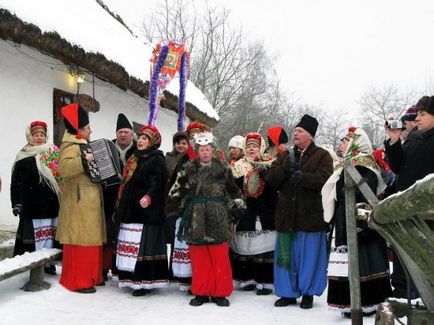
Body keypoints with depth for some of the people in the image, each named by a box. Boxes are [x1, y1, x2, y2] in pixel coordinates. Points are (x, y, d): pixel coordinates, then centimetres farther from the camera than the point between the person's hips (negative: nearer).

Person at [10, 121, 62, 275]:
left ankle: (49, 263, 14)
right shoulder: (24, 158, 1)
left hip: (52, 204, 4)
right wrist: (16, 203, -11)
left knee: (50, 235, 6)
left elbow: (62, 178, 17)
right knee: (34, 236, -5)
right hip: (33, 205, -3)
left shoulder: (55, 155, 12)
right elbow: (16, 183, -2)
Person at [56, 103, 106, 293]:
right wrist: (84, 160, -32)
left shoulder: (83, 145, 18)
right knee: (80, 240, -6)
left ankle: (90, 276, 24)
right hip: (79, 202, -10)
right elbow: (63, 168, -32)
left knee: (91, 239, 14)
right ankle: (77, 282, 2)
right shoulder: (71, 146, -13)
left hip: (90, 201, 10)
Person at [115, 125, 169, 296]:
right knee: (132, 246, 9)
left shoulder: (157, 160, -6)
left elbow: (158, 184, -18)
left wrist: (149, 197, -34)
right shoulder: (134, 159, 19)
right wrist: (122, 205, 19)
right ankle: (134, 278, 17)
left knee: (145, 246, -9)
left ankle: (146, 282, -4)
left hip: (147, 210, -8)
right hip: (131, 209, 8)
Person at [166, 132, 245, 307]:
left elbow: (233, 189, 14)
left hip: (218, 218, 0)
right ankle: (201, 292, 16)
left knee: (220, 256, 0)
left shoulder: (222, 167, 7)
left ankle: (220, 292, 12)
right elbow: (177, 190, 9)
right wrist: (173, 207, 5)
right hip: (196, 218, 1)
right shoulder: (189, 168, 6)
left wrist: (237, 204, 5)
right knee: (198, 257, 4)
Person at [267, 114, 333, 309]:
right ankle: (288, 293, 22)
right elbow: (271, 179, 5)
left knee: (309, 255, 5)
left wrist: (304, 177, -29)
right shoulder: (285, 156, 15)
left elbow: (324, 180, -14)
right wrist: (284, 169, -14)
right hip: (287, 214, 4)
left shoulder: (322, 156, 1)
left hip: (310, 215, -4)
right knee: (286, 255, 9)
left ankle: (308, 293, 21)